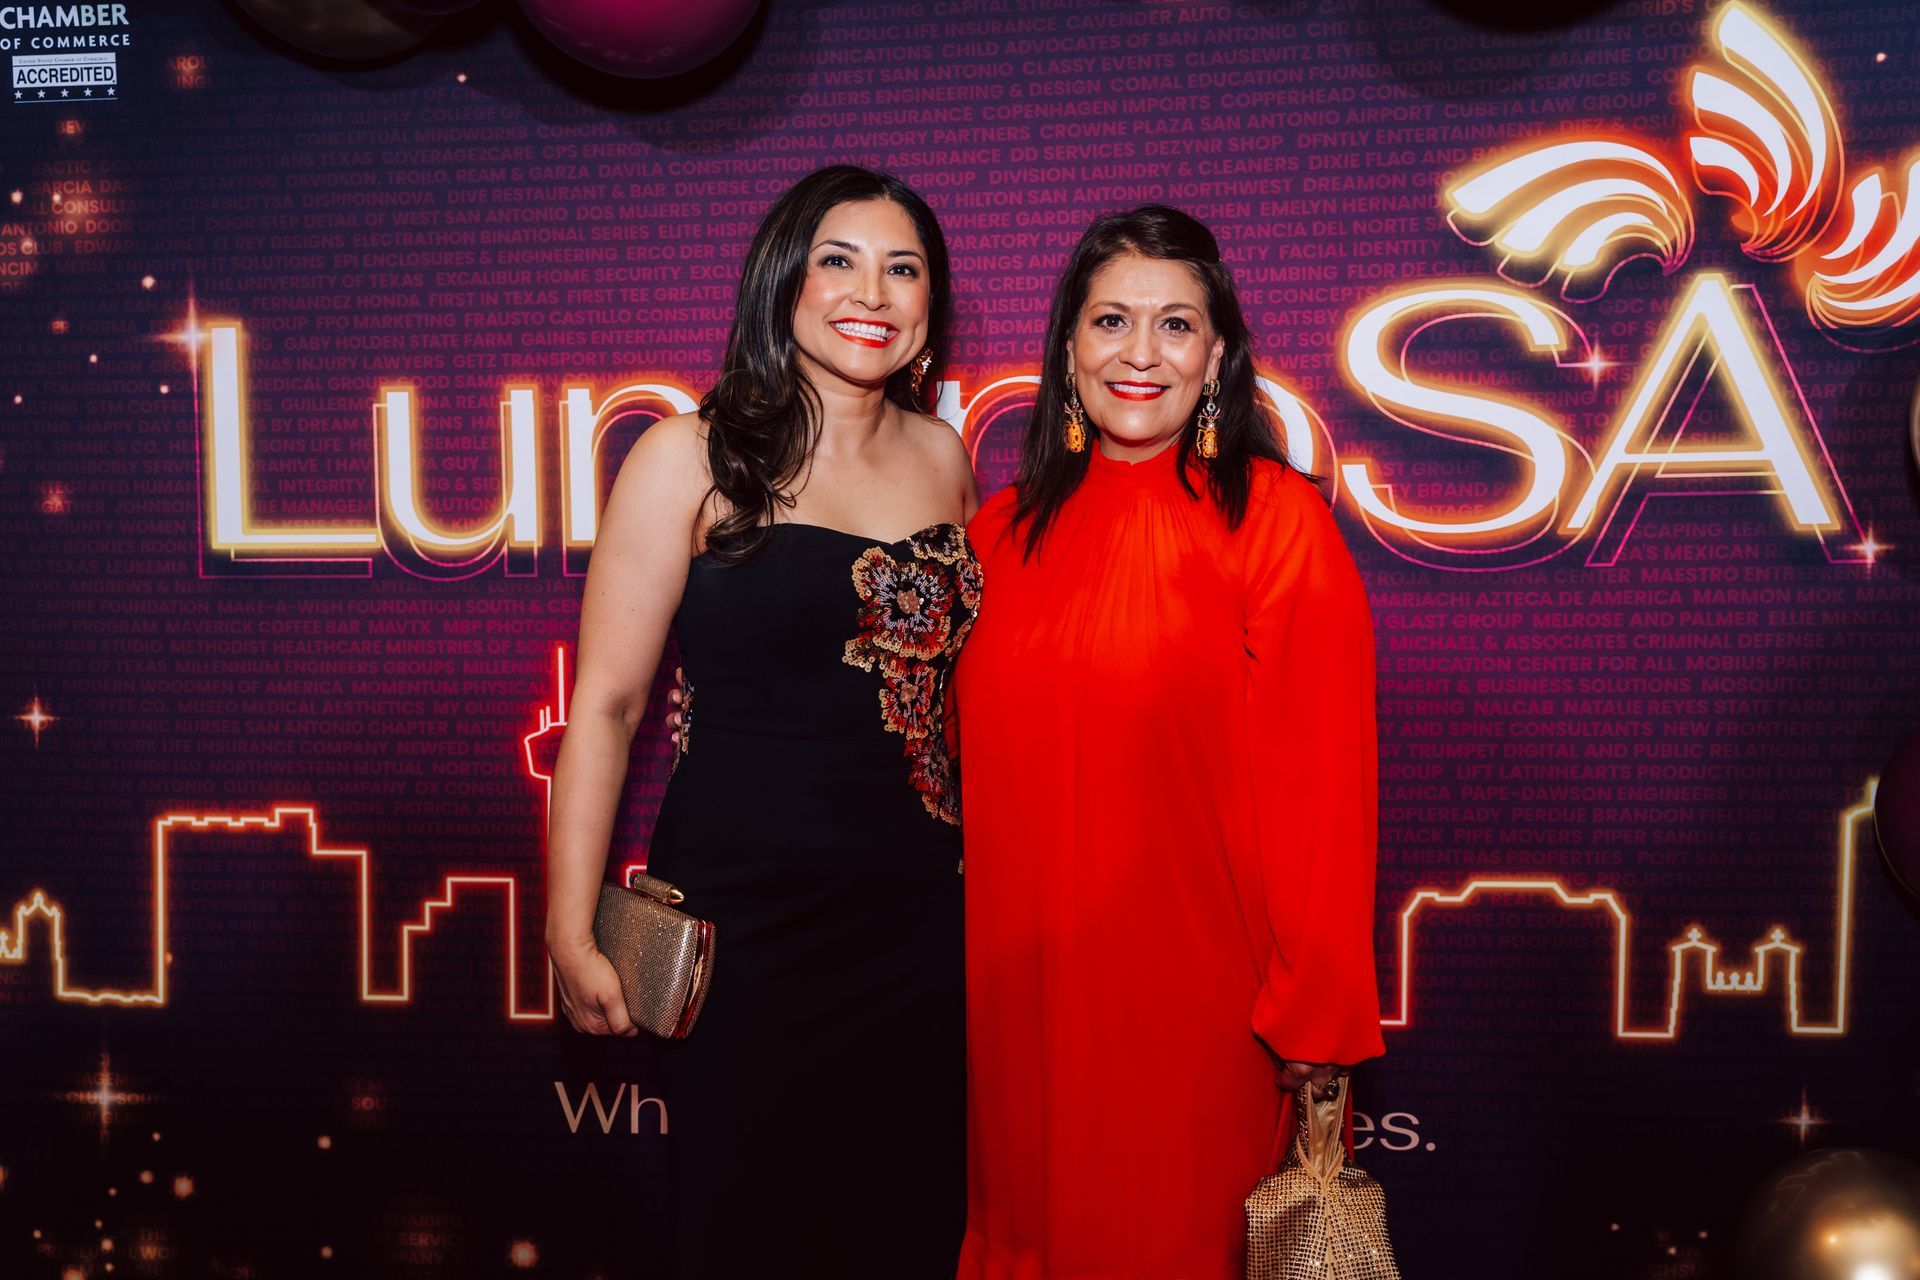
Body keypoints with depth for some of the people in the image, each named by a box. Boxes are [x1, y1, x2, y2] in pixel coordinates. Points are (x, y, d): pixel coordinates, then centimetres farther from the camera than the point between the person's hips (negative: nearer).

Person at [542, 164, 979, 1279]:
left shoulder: (943, 458, 6)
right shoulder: (693, 457, -8)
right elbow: (606, 703, -8)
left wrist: (985, 869, 13)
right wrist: (572, 936, -10)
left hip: (923, 921, 5)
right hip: (744, 916, -4)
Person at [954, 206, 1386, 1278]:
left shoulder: (1276, 519, -10)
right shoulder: (1007, 527, 6)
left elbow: (1321, 779, -12)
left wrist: (1319, 1008, -12)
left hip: (1194, 989, -4)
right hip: (1018, 984, 4)